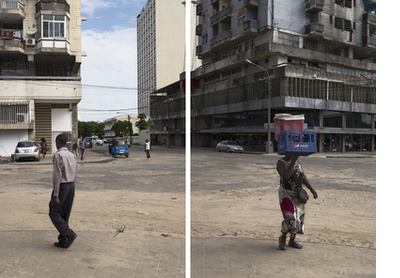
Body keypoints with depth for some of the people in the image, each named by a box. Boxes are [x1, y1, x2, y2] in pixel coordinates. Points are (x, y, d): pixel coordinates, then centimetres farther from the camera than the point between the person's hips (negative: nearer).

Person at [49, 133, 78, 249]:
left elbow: (57, 176, -19)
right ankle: (63, 241, 16)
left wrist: (55, 195, -19)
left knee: (54, 213, 6)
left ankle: (69, 234, -6)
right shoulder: (72, 156, 10)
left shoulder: (58, 155, -15)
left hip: (61, 187, -7)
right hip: (71, 187, 7)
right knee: (64, 215, 13)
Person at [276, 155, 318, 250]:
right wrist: (293, 161, -29)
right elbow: (286, 176, -29)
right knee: (290, 218, -15)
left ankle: (292, 241, 24)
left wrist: (312, 189, 3)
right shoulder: (281, 163, -13)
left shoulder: (297, 163, 9)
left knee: (298, 218, 8)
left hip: (298, 194, 7)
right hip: (286, 195, -7)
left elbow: (303, 177, 11)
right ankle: (283, 238, 10)